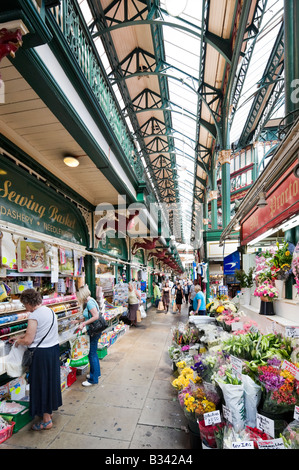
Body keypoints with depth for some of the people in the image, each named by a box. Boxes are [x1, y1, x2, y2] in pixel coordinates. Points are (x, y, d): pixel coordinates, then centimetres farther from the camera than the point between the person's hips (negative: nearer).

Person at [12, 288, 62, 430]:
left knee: (41, 384, 8)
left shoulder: (34, 315, -20)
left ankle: (46, 420, 21)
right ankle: (50, 410, 41)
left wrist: (18, 341, 2)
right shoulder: (50, 311, 6)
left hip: (41, 353, -8)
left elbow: (28, 340, -19)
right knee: (51, 380, 22)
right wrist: (21, 336, 20)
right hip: (54, 349, 8)